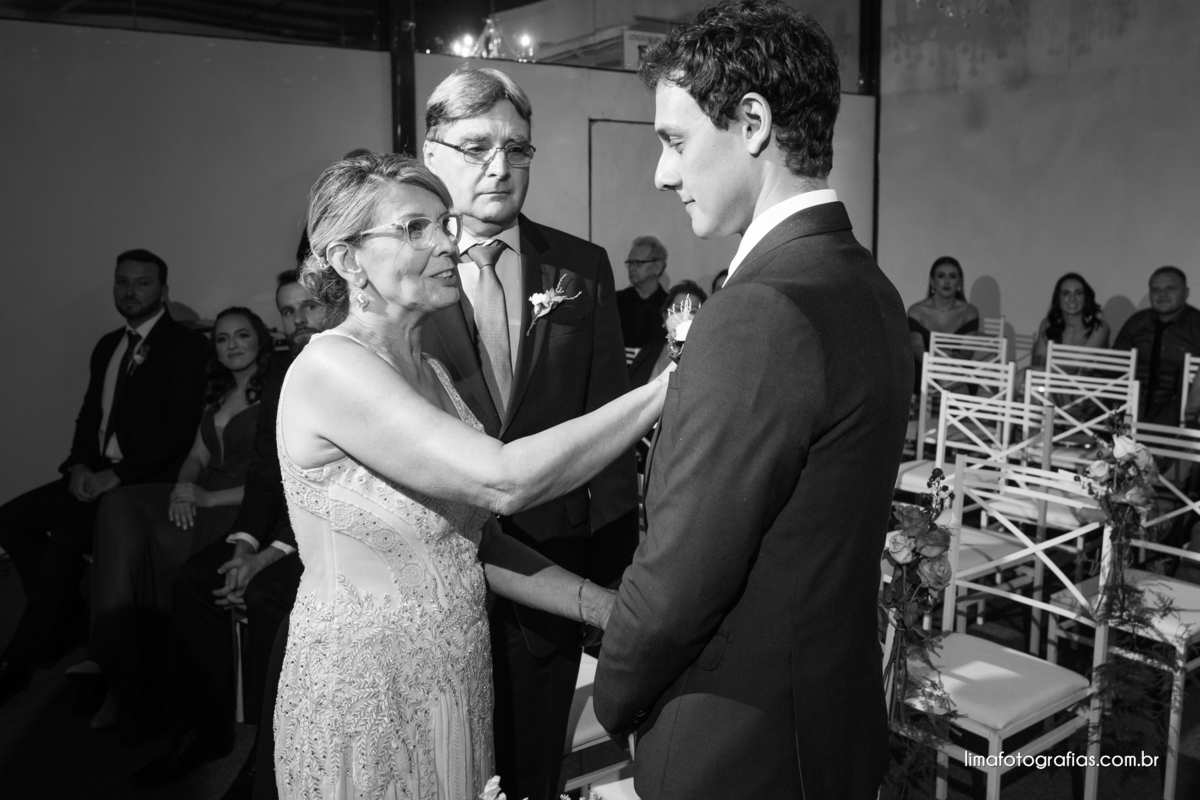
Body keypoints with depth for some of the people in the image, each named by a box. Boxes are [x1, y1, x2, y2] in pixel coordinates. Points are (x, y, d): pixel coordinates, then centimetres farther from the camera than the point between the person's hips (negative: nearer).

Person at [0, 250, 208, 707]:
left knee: (65, 536, -24)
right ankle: (68, 617, 5)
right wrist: (80, 465, -2)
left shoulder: (187, 346, -7)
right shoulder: (108, 346, 18)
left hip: (147, 481, -8)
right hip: (97, 474, 8)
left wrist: (116, 475, -17)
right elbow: (89, 416, 18)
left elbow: (180, 428, -14)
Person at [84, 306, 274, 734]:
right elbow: (197, 457, 18)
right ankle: (116, 664, -24)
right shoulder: (217, 396, 24)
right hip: (199, 498, 7)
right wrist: (181, 490, -5)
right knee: (120, 507, -21)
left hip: (242, 507, -7)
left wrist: (208, 498, -16)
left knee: (153, 543, -29)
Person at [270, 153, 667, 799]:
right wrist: (670, 384, -26)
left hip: (453, 686, 8)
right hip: (364, 696, -7)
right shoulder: (329, 366, -19)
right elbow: (504, 481, -29)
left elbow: (473, 539, 5)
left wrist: (608, 608, -5)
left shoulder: (429, 372, 7)